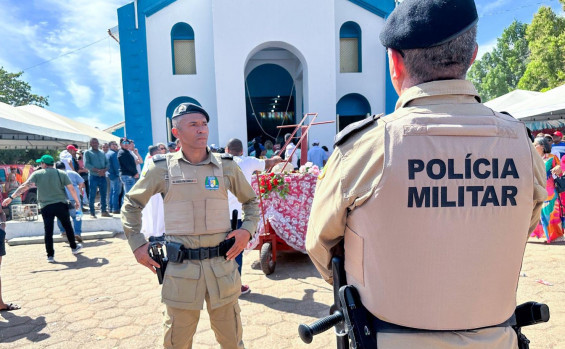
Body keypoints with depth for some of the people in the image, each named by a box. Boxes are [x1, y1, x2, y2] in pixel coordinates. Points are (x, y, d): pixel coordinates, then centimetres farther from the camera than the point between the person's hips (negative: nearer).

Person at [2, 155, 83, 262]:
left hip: (46, 207, 0)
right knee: (68, 227, 15)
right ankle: (74, 247, 27)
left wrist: (11, 197, -3)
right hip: (61, 205, 0)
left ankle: (50, 255, 7)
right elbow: (71, 189, -2)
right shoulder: (61, 174, 2)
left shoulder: (37, 174, 1)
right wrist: (77, 201, 8)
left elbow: (24, 186, -6)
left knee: (48, 231, 5)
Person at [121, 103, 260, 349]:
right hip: (181, 268, 0)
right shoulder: (162, 168, -1)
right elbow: (131, 204, 12)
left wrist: (247, 230, -2)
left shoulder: (226, 166, 2)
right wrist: (136, 244, 5)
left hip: (221, 265, 1)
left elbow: (251, 201, 14)